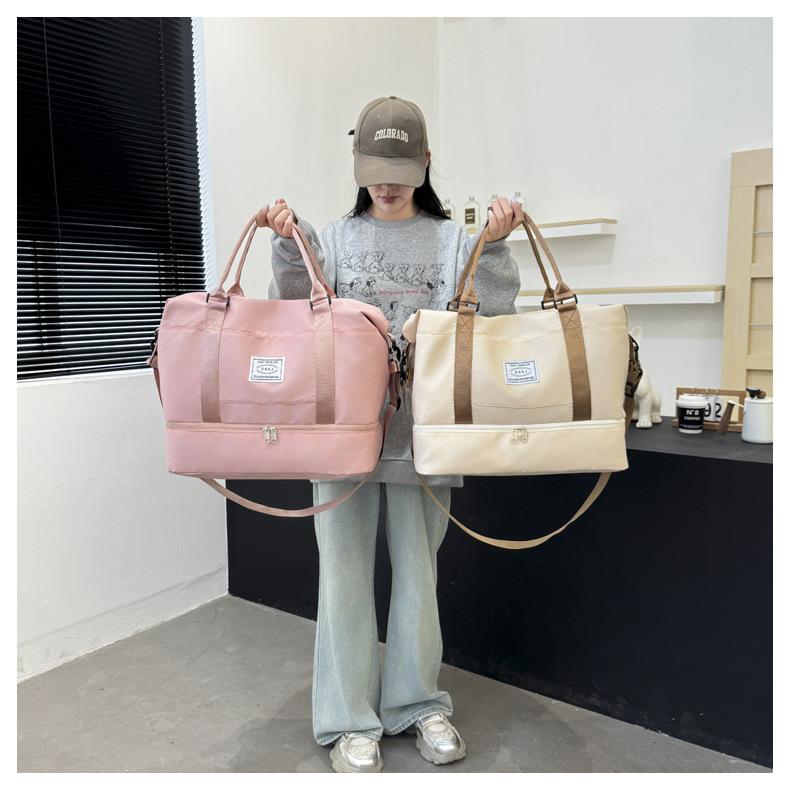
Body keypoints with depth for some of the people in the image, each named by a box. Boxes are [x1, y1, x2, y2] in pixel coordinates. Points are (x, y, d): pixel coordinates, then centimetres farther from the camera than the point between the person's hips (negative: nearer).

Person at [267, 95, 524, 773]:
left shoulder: (453, 241, 8)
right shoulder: (334, 239, 8)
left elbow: (493, 316, -1)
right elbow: (294, 313, 0)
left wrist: (496, 245, -12)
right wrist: (288, 246, -13)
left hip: (423, 428, 1)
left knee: (418, 567, 12)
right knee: (346, 570, 5)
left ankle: (418, 702, 31)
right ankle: (348, 719, 21)